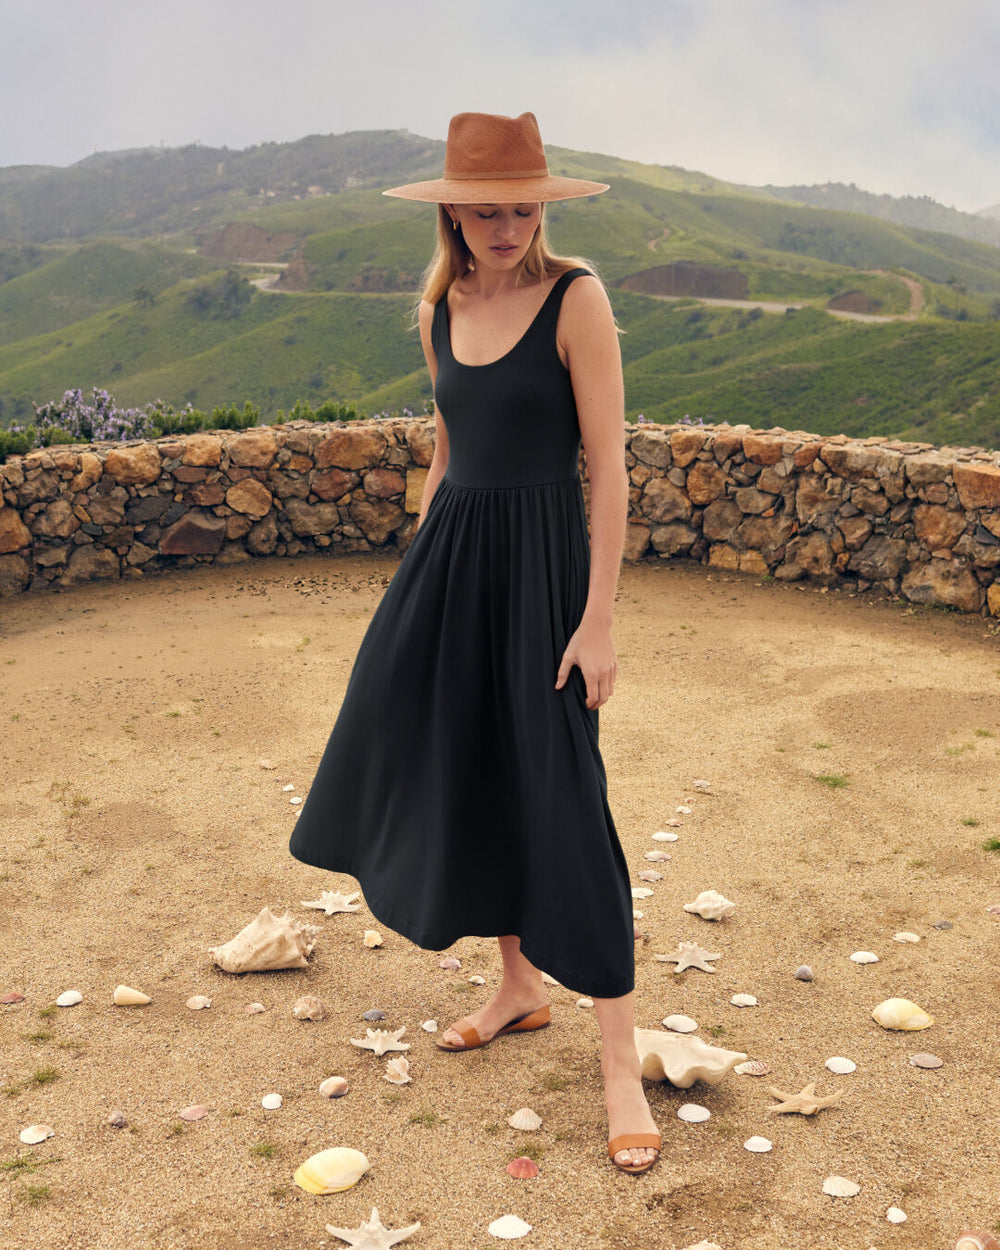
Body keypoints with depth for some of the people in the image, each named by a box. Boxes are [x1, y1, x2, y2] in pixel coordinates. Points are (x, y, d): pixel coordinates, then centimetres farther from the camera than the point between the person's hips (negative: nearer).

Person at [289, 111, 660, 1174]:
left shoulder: (575, 297, -10)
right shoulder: (441, 309, 8)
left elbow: (610, 463, -12)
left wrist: (598, 618, -16)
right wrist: (419, 572, 18)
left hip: (542, 558, -7)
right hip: (450, 557, 7)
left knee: (559, 798, -6)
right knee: (453, 776, 13)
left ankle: (620, 1063, 6)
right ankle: (521, 986, 34)